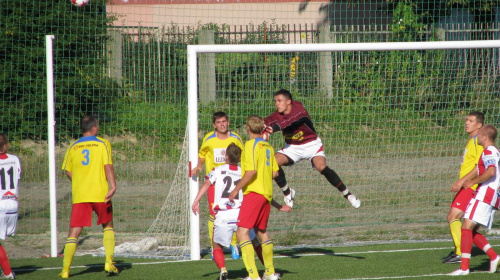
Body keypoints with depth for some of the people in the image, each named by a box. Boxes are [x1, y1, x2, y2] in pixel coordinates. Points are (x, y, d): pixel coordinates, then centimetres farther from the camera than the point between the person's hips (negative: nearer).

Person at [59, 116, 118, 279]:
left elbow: (68, 171, 10)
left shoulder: (73, 147, 8)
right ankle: (109, 263, 7)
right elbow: (108, 165, -12)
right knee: (108, 227, 19)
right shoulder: (103, 144, 1)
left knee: (74, 233, 1)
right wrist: (112, 185, -18)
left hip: (79, 196, 1)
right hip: (100, 194, -1)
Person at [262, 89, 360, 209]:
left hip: (311, 145, -5)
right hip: (292, 147, 5)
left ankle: (347, 194, -13)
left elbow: (287, 122, -45)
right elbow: (267, 122, -30)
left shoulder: (299, 110, -26)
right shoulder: (277, 115, -10)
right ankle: (287, 193, 4)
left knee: (322, 167, -27)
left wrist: (271, 129, -62)